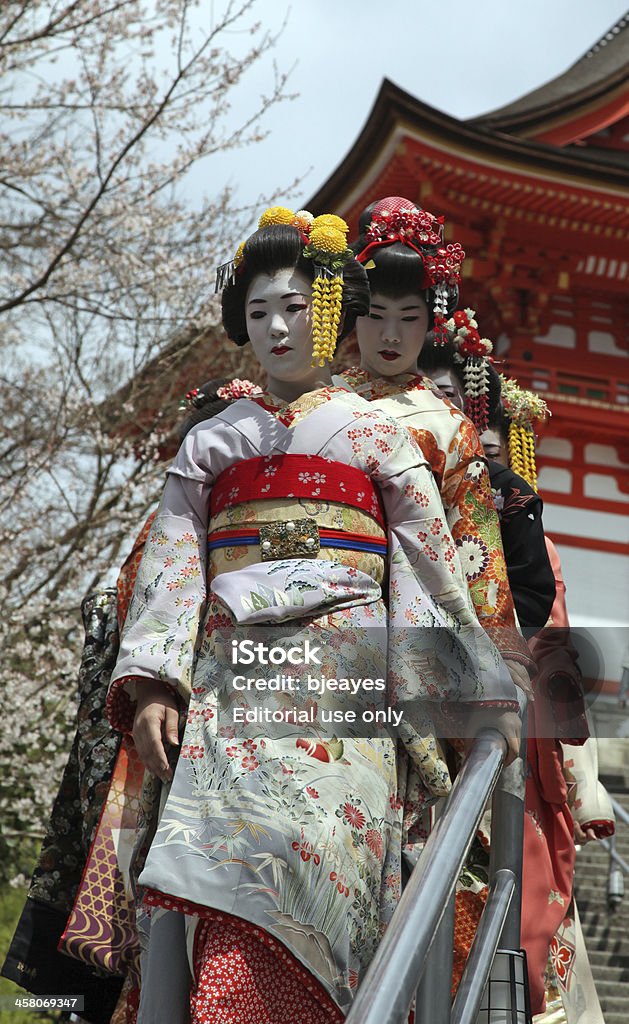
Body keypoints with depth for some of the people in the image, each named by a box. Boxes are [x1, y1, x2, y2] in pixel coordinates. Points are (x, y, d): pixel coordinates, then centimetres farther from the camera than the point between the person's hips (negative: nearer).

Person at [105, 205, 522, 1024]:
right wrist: (152, 683, -2)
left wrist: (485, 698, 7)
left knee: (288, 845, -21)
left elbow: (432, 569, 12)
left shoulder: (377, 435, 16)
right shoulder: (211, 442, 22)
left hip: (338, 680, -2)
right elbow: (171, 566, 13)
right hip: (230, 679, 2)